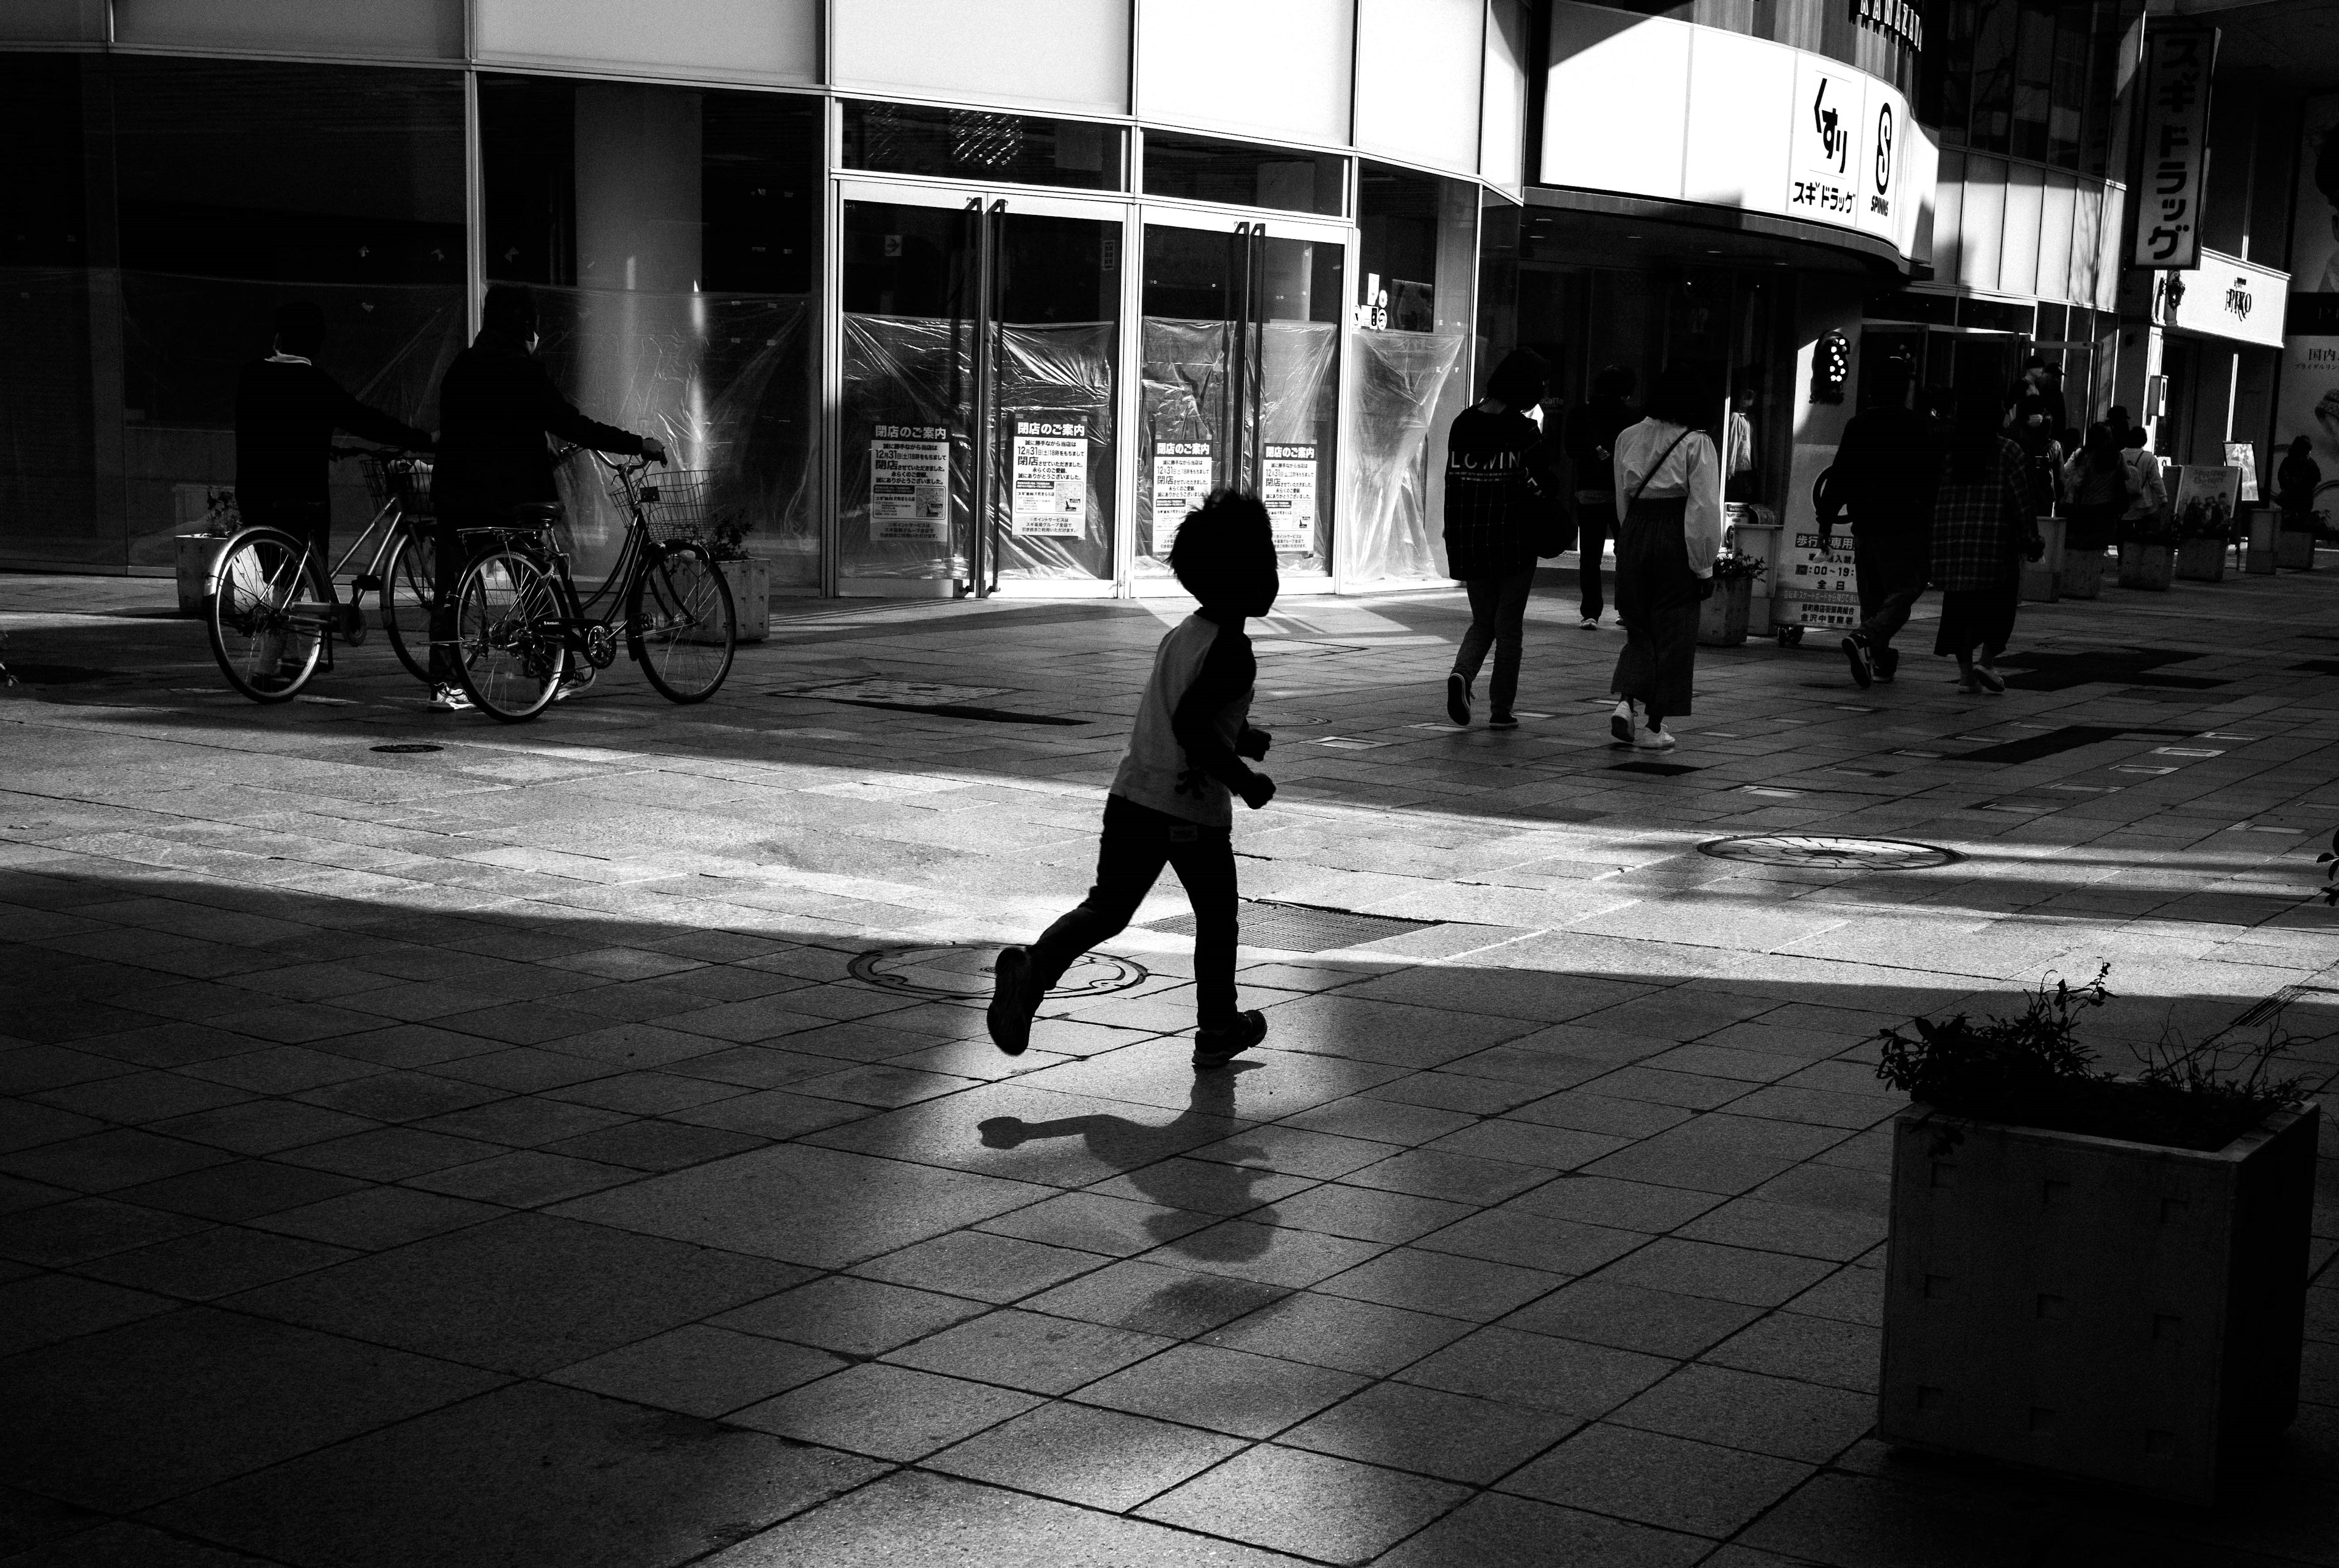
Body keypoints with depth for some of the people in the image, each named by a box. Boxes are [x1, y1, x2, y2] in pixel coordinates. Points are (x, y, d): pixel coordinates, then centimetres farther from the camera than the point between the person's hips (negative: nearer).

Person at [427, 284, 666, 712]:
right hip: (512, 498, -5)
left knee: (450, 592, 6)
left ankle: (442, 685, 3)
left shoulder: (460, 368, 10)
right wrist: (638, 445, -6)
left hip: (455, 497, 6)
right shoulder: (523, 370, -10)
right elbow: (572, 424, -13)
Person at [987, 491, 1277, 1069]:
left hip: (1134, 794, 6)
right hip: (1195, 810, -6)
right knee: (1216, 920, 14)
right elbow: (1190, 724, -27)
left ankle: (1035, 964, -19)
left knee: (1106, 908, 7)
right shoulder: (1233, 652, -15)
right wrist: (1244, 780, -17)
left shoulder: (1179, 635, 12)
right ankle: (1217, 1030, 27)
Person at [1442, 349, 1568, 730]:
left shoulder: (1463, 424, 4)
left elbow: (1454, 480, 7)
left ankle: (1462, 673, -11)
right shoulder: (1521, 430, -12)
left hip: (1468, 538, 4)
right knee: (1509, 626, 8)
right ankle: (1501, 710, 10)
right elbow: (1550, 478, -15)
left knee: (1482, 621, 17)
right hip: (1513, 539, -4)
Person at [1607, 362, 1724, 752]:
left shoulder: (1629, 438, 9)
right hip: (1677, 541, -5)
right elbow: (1704, 510, -10)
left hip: (1634, 534, 5)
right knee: (1672, 635, 5)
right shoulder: (1697, 443, -8)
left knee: (1640, 629, 17)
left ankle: (1626, 702, -2)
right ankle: (1651, 725, 6)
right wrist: (1704, 567, -6)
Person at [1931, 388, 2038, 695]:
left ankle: (1965, 670, 5)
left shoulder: (1948, 451, 8)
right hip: (1995, 540, -4)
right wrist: (2031, 538, -1)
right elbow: (2022, 501, -6)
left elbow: (1934, 496, 9)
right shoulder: (2008, 453, -3)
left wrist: (1933, 538, 14)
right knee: (1999, 603, 8)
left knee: (1960, 603, 7)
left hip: (1951, 538, 4)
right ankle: (1988, 660, -6)